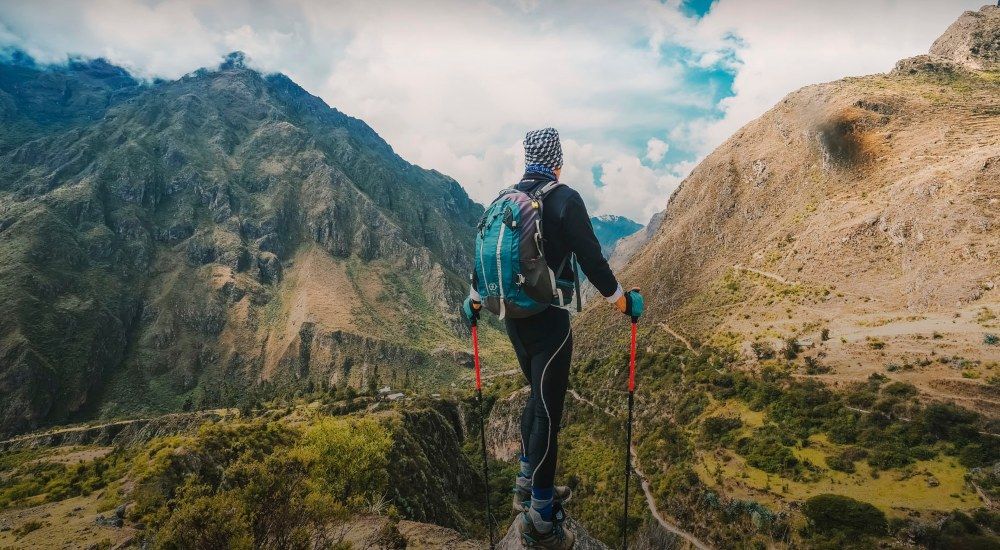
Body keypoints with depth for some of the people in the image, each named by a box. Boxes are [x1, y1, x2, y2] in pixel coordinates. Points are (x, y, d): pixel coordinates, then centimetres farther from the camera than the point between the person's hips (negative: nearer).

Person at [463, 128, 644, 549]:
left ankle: (527, 486, 33)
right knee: (548, 410, 0)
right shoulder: (564, 199, -11)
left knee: (538, 396, 22)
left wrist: (474, 300, 30)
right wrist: (622, 300, 0)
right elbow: (591, 259, -14)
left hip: (513, 319, 7)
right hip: (549, 321, -7)